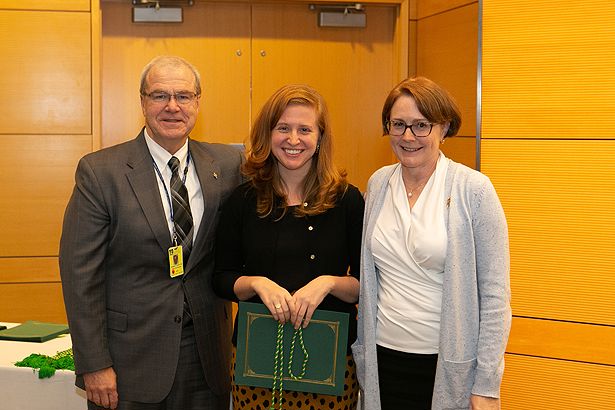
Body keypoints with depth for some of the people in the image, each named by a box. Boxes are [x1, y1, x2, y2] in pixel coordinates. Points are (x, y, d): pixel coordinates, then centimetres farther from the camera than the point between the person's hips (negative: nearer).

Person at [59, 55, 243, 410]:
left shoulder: (228, 164, 1)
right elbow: (80, 272, -9)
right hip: (129, 360, -2)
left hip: (206, 355, 3)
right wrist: (94, 365, -10)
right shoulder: (99, 171, -8)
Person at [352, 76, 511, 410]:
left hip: (450, 365, -3)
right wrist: (361, 351, 11)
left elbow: (494, 292, -10)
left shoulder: (474, 189, -10)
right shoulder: (378, 183, 2)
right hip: (382, 358, 4)